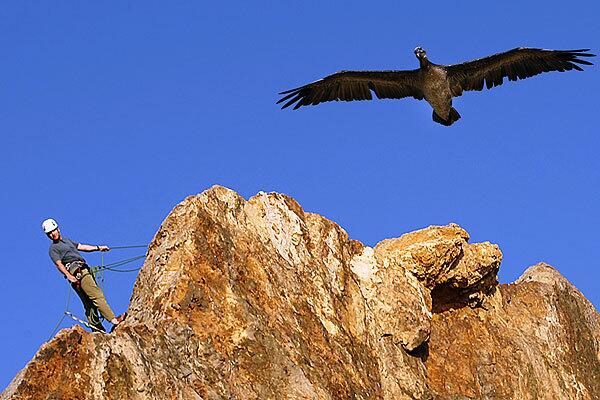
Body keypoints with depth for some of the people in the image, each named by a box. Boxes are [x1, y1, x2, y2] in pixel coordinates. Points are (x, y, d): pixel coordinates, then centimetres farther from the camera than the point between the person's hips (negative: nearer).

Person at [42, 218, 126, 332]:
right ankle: (113, 320, -29)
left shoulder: (67, 240, 29)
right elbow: (59, 264, -10)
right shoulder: (53, 249, 3)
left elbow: (82, 247, 32)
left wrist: (98, 248, 27)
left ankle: (97, 329, 2)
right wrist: (69, 276, -24)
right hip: (77, 272, -8)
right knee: (97, 294, -20)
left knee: (90, 304, 3)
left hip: (85, 270, 8)